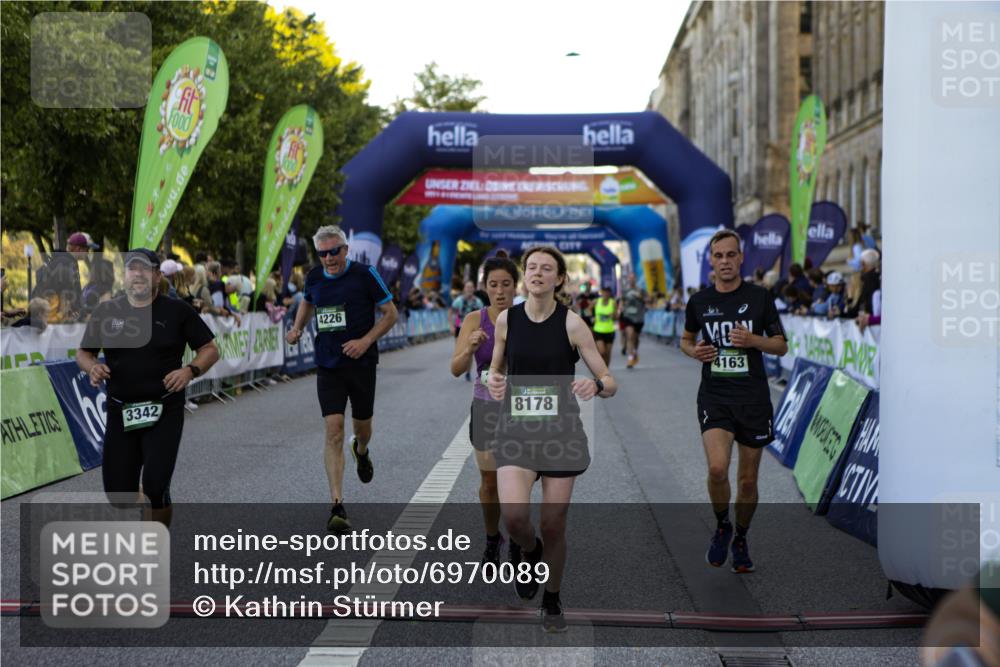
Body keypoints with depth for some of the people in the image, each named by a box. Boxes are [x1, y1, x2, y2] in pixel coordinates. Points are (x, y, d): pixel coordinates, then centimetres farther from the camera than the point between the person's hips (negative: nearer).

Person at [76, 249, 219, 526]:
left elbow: (210, 349, 3)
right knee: (118, 492, 6)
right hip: (120, 412, 3)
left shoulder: (177, 311, -1)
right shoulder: (106, 311, 5)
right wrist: (91, 367, -10)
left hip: (164, 411, -3)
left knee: (155, 487, -14)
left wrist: (190, 370, -16)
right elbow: (83, 352, 14)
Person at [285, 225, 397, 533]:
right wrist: (297, 328, 10)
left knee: (362, 427, 13)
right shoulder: (314, 277, 4)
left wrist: (366, 341, -15)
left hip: (361, 363, -1)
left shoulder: (365, 274, -8)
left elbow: (390, 313, -4)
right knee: (334, 431, -10)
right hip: (328, 366, 1)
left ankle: (361, 451, 53)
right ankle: (337, 506, -11)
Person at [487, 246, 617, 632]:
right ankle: (527, 550, 17)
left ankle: (552, 602, 27)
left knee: (554, 524, 4)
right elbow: (495, 369, 17)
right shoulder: (506, 319, 2)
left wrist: (596, 386, -28)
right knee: (514, 515, -20)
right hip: (516, 429, 1)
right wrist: (494, 383, -6)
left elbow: (609, 382, -5)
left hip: (561, 430, -1)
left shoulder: (571, 323, -6)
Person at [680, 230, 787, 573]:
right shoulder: (699, 301, 4)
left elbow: (781, 345, 4)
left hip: (753, 398, 0)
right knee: (717, 468, -20)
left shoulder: (759, 297, 0)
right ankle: (721, 526, 7)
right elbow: (686, 339, 19)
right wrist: (694, 351, -4)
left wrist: (753, 340, -15)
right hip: (714, 397, 0)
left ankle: (740, 540, 30)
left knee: (748, 479, 7)